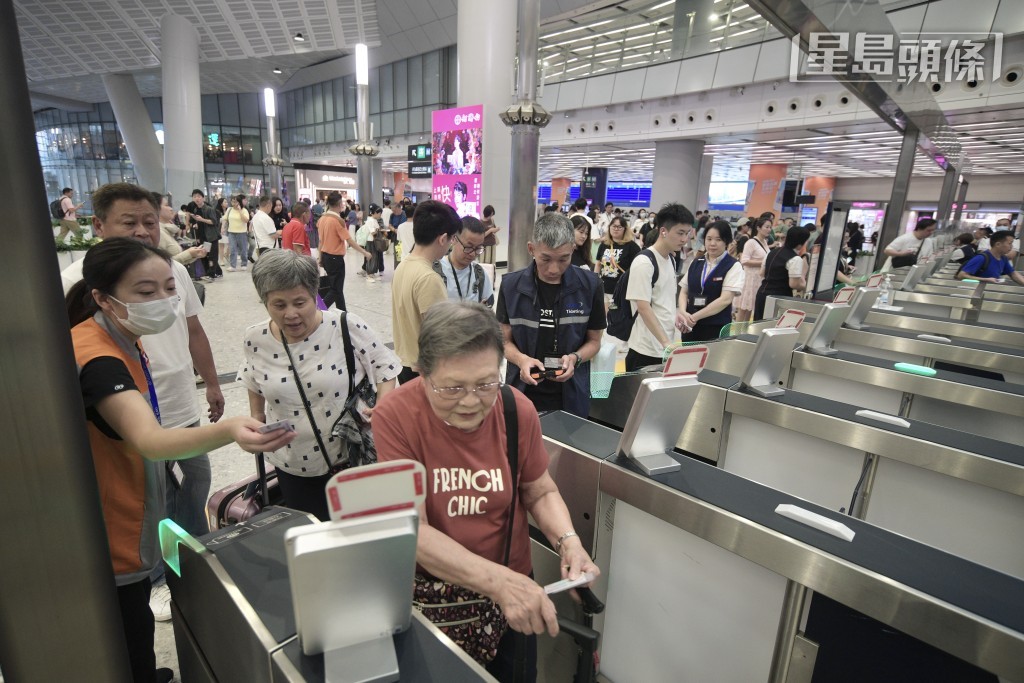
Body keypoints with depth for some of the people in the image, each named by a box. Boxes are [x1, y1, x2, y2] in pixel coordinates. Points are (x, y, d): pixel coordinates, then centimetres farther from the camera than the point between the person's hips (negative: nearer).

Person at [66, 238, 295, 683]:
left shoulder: (121, 341, 1)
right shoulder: (96, 358, -30)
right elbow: (149, 441, -47)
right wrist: (228, 431, -62)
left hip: (127, 530, 9)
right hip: (107, 546, -9)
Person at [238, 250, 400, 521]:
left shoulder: (348, 327, -17)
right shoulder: (256, 339, -5)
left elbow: (384, 367, -7)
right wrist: (256, 416, 12)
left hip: (350, 459, -2)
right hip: (292, 467, 3)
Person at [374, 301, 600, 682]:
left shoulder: (518, 410, -17)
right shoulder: (395, 417, -25)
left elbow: (540, 492, -2)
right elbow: (413, 532, -26)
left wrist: (568, 541, -21)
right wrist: (497, 581, -37)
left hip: (511, 588, 2)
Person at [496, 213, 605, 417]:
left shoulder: (590, 285, -7)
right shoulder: (511, 285, -6)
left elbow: (594, 341, 4)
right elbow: (505, 340, 2)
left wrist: (575, 358, -16)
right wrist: (521, 360, -19)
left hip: (571, 396, 0)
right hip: (522, 394, 0)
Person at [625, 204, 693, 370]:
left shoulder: (671, 259, 10)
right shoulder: (644, 262, -16)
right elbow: (643, 307, -21)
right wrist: (665, 342, -26)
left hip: (666, 348, 8)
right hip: (646, 350, -8)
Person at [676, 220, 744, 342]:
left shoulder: (733, 266, -4)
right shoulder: (695, 263, 9)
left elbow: (726, 299, -14)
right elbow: (684, 292, 8)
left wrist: (694, 317, -18)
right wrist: (682, 312, -13)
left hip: (717, 328, -4)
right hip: (690, 326, 4)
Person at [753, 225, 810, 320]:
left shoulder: (772, 252, 10)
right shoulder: (795, 259, -14)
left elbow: (762, 273, 17)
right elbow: (794, 284, -18)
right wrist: (804, 284, 1)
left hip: (762, 293, 8)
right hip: (779, 298, -8)